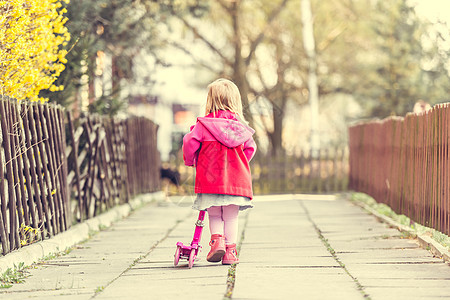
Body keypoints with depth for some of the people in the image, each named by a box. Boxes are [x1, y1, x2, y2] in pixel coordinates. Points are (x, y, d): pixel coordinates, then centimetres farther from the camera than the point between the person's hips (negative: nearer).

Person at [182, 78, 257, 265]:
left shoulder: (203, 124, -4)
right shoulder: (240, 126, 5)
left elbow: (190, 143, -7)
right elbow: (250, 147, 14)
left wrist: (190, 161, 14)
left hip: (210, 178, -2)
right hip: (236, 178, 2)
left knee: (214, 215, 12)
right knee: (231, 217, 9)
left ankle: (217, 239, -10)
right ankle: (230, 251, 7)